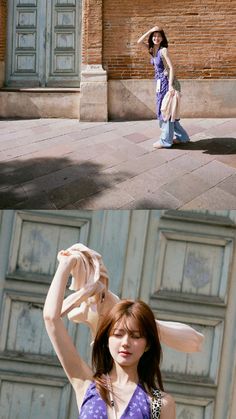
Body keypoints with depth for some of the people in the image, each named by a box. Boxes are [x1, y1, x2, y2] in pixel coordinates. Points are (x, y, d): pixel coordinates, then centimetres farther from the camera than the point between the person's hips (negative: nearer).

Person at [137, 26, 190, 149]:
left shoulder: (163, 50, -12)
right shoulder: (153, 49, 10)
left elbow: (171, 68, -19)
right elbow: (139, 41, 7)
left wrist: (170, 85, -27)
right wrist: (150, 30, -1)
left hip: (166, 82, -9)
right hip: (160, 83, 9)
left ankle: (165, 140, 6)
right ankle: (182, 137, 22)